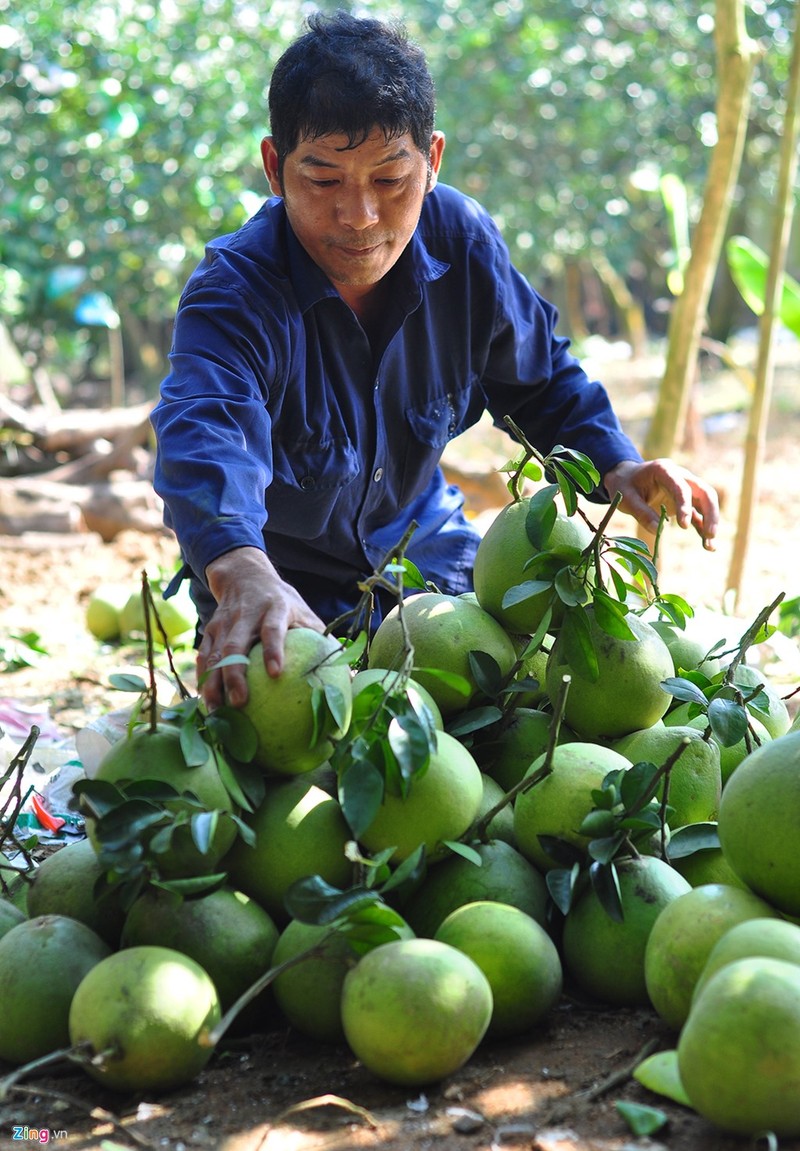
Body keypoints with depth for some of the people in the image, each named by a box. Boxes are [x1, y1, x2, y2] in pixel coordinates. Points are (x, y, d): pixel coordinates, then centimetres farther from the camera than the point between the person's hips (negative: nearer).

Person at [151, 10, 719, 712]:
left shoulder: (462, 242, -14)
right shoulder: (234, 293, -31)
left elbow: (538, 377, 3)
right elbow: (206, 433, -53)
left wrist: (614, 465, -16)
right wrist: (242, 571, -74)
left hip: (418, 539, 4)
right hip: (281, 568, -4)